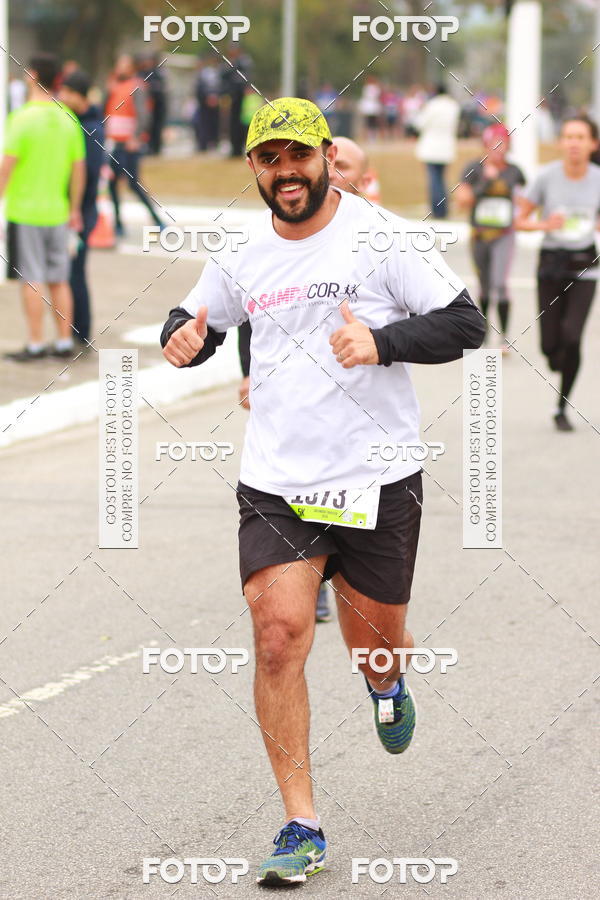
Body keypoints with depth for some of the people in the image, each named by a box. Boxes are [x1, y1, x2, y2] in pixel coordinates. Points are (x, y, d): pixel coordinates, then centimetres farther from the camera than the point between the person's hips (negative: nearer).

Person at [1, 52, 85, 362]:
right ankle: (64, 341, 14)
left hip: (25, 212, -5)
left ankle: (35, 344, 0)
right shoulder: (67, 119, 4)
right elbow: (79, 167, 8)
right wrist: (74, 209, 17)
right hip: (58, 213, 5)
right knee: (59, 280, 11)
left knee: (32, 280, -2)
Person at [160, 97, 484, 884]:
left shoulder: (379, 236, -7)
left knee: (375, 639, 10)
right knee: (279, 637, -12)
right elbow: (195, 322, 21)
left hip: (377, 478, -2)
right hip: (274, 483, 2)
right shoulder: (241, 252, 6)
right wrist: (183, 337, -3)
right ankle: (302, 829, -4)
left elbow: (464, 322, -9)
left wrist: (382, 341, -24)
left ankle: (385, 684, 52)